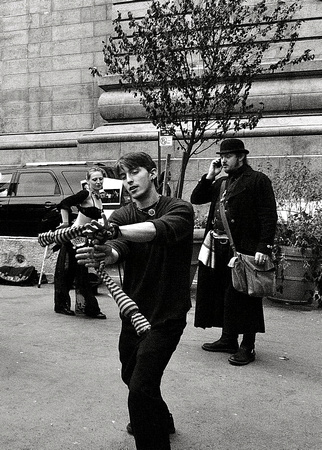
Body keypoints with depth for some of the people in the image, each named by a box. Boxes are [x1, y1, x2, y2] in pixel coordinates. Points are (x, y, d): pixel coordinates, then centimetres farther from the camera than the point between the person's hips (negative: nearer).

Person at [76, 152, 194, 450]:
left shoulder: (179, 209, -12)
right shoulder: (122, 216, -1)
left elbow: (160, 229, -35)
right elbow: (118, 249, -21)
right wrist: (106, 252, -45)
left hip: (166, 316, -6)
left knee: (141, 387, -14)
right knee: (131, 376, 23)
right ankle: (161, 421, 51)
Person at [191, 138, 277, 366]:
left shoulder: (258, 180, -5)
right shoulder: (220, 182, 18)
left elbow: (269, 217, -10)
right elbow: (196, 199, 17)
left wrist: (264, 247, -18)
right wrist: (210, 176, 5)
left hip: (243, 248, -7)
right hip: (217, 247, 8)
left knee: (243, 298, -1)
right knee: (221, 294, 13)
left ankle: (248, 347, 11)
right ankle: (228, 339, 28)